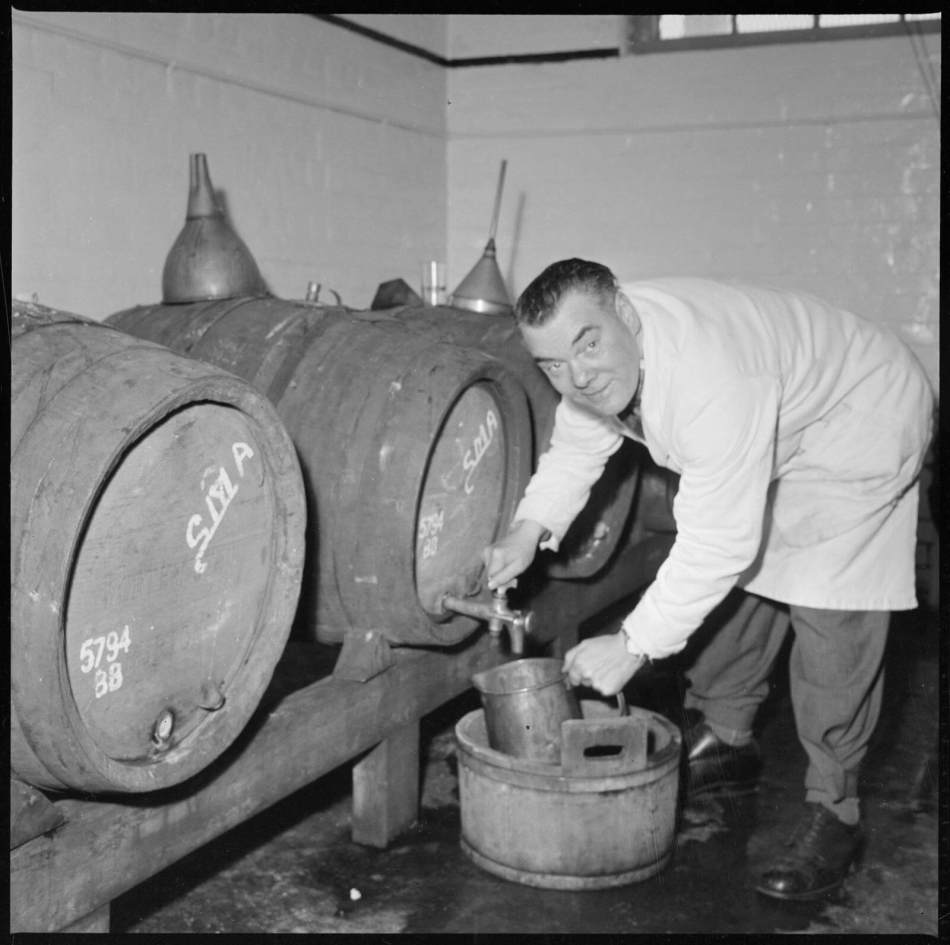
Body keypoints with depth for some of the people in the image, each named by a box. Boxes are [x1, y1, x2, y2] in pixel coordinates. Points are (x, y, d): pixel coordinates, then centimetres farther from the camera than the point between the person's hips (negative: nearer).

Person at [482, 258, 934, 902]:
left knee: (832, 617, -14)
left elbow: (719, 541, -39)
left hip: (863, 424, -8)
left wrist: (634, 644, -33)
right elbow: (578, 445, 4)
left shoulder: (710, 378, -43)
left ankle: (834, 813, 0)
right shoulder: (594, 362, -16)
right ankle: (724, 742, 32)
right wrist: (530, 528, -12)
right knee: (736, 586, 14)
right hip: (769, 440, 9)